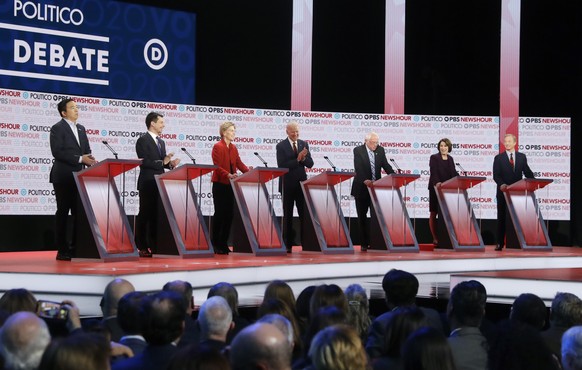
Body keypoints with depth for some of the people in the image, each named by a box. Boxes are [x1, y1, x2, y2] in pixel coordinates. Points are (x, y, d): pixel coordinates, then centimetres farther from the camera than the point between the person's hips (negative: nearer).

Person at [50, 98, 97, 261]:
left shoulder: (81, 129, 17)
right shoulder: (57, 128, -6)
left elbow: (87, 150, 18)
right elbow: (57, 152, -17)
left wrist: (89, 159, -5)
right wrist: (80, 159, -21)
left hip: (79, 177, 7)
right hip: (63, 177, -7)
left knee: (79, 212, 5)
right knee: (63, 212, -2)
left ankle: (76, 247, 11)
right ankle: (62, 250, 1)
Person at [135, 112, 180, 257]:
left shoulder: (161, 142, 17)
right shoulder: (143, 140, -9)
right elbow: (144, 162, -18)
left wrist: (170, 163, -2)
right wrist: (162, 162, -21)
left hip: (159, 184, 8)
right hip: (148, 184, -8)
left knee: (156, 215, 8)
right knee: (145, 215, -4)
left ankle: (153, 246, 13)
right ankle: (141, 248, -1)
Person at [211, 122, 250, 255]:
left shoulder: (233, 148, 14)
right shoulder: (218, 147, -9)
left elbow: (239, 163, 7)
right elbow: (217, 167, -17)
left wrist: (249, 170, -11)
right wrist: (229, 175, -30)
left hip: (230, 185, 7)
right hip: (220, 184, -7)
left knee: (229, 214, 5)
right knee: (220, 213, -4)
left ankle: (224, 244, 11)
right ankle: (215, 244, 3)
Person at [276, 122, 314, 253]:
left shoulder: (304, 144, 7)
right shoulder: (281, 146, -5)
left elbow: (310, 164, 3)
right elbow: (281, 165, -15)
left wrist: (303, 158, -17)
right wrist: (297, 159, -23)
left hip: (302, 183, 3)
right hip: (288, 185, -3)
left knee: (304, 214, 0)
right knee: (288, 216, 5)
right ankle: (288, 244, 9)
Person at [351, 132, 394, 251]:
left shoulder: (380, 150, 4)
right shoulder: (358, 150, -8)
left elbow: (385, 165, 2)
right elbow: (358, 168, -19)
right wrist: (365, 181, -34)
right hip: (362, 188, -3)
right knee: (362, 216, 4)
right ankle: (364, 243, 9)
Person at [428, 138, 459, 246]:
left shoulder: (450, 159, 14)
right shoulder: (434, 158, -2)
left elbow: (454, 173, 11)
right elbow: (433, 172, -15)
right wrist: (437, 182, -32)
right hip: (436, 189, -4)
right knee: (434, 213, -1)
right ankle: (435, 238, 3)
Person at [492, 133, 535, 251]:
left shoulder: (522, 157, 8)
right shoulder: (499, 158, 2)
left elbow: (527, 172, 7)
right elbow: (496, 175, -6)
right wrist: (501, 184, -25)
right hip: (503, 191, -1)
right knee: (502, 218, 3)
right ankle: (500, 243, 6)